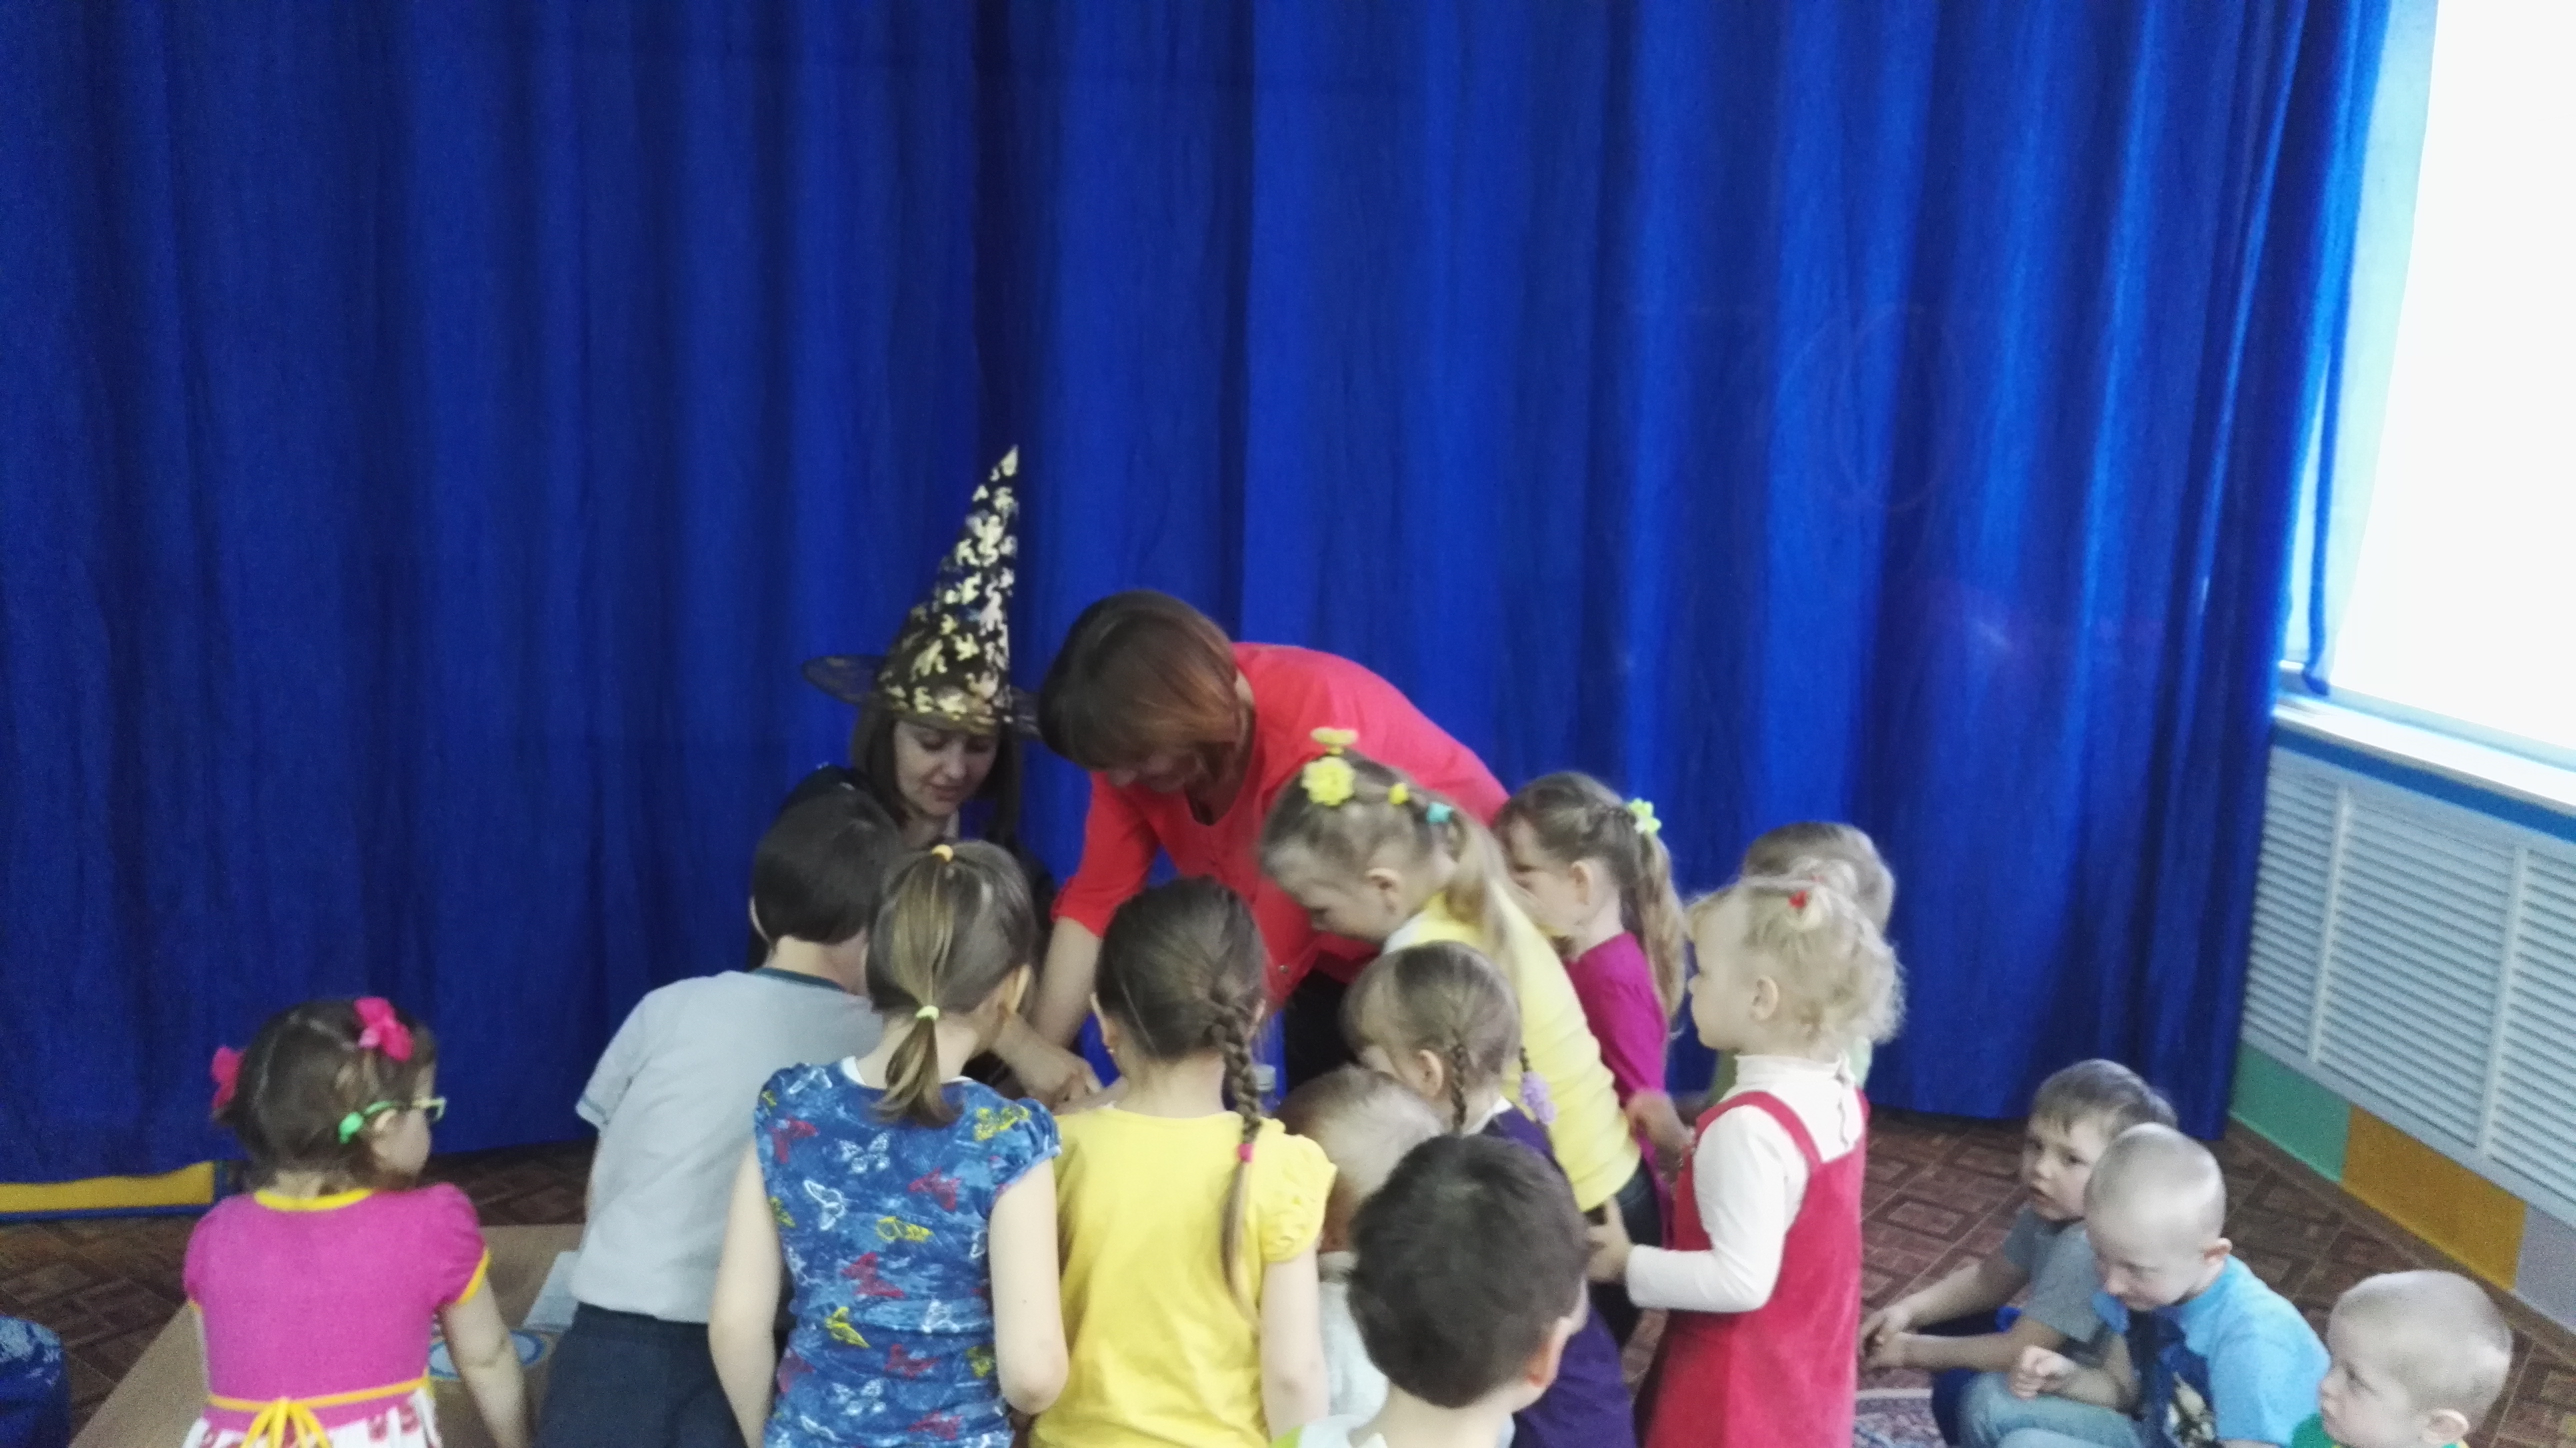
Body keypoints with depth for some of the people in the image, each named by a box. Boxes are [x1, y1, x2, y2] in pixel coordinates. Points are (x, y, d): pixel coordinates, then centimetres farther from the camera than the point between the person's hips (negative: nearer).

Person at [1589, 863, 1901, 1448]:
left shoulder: (1750, 1126, -28)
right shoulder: (1837, 1094, 0)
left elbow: (1741, 1281, -28)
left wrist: (1629, 1263, -20)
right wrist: (1694, 1159, 4)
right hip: (1804, 1378, 9)